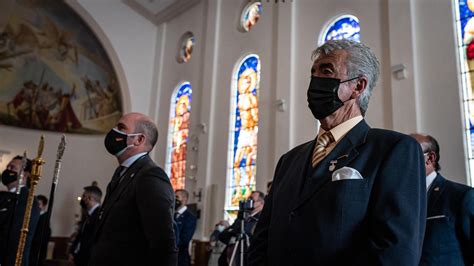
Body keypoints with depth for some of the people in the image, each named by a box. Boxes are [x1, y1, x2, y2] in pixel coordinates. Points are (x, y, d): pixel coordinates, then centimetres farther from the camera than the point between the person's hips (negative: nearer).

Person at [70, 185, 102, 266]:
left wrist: (79, 254, -14)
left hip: (89, 258, -9)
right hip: (80, 257, 9)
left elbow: (94, 238, -20)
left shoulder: (100, 214, -16)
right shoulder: (89, 214, 15)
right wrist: (73, 251, 7)